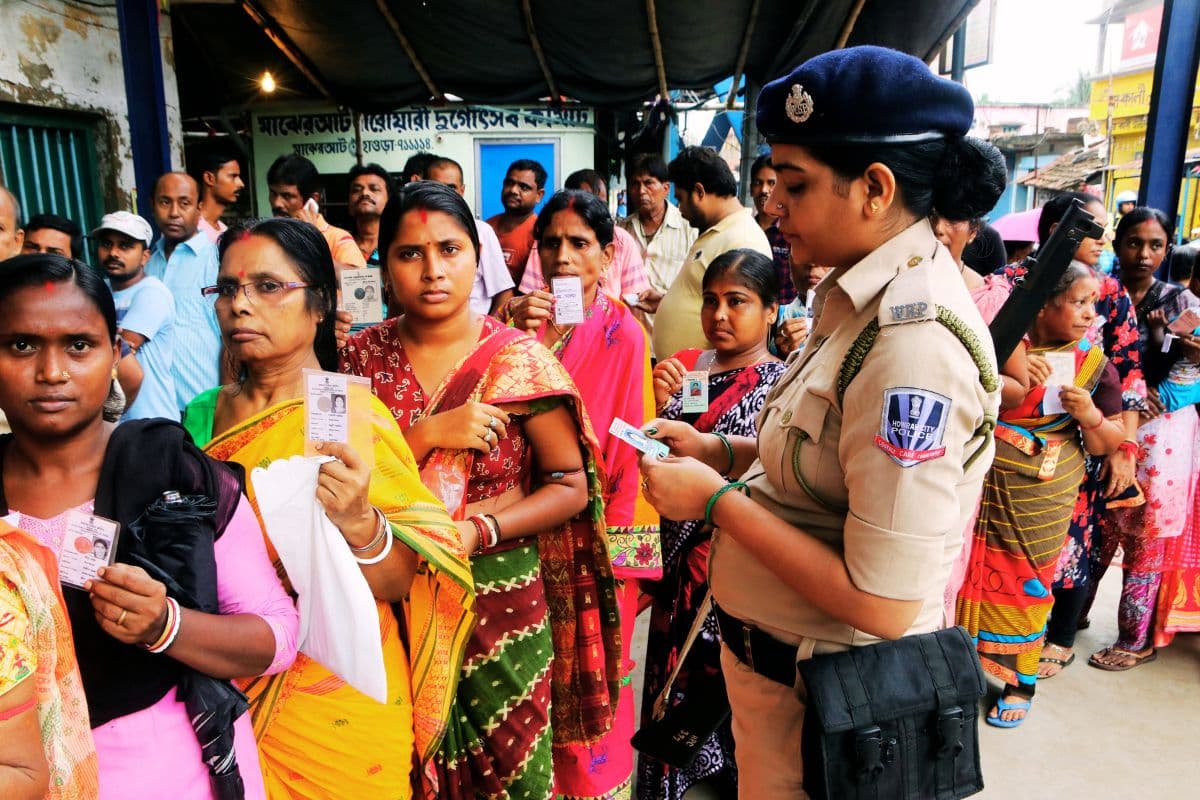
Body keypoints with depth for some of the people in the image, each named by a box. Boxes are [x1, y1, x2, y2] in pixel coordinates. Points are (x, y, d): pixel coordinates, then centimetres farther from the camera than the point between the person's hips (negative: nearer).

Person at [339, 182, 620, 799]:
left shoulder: (518, 361, -9)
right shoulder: (362, 357, -1)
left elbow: (572, 486, -7)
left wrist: (476, 531, -20)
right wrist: (430, 433, -19)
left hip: (501, 601, -2)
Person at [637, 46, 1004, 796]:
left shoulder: (912, 341, -28)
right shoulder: (872, 295, 0)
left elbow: (881, 602, -27)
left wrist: (718, 500, -21)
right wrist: (719, 450, 0)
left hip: (817, 694, -8)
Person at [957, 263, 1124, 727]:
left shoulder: (1094, 364, -3)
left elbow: (1107, 445, 2)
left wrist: (1091, 415, -18)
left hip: (1039, 498, 0)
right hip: (979, 484, 1)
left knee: (1024, 585, 10)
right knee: (972, 575, 10)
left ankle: (1022, 682, 28)